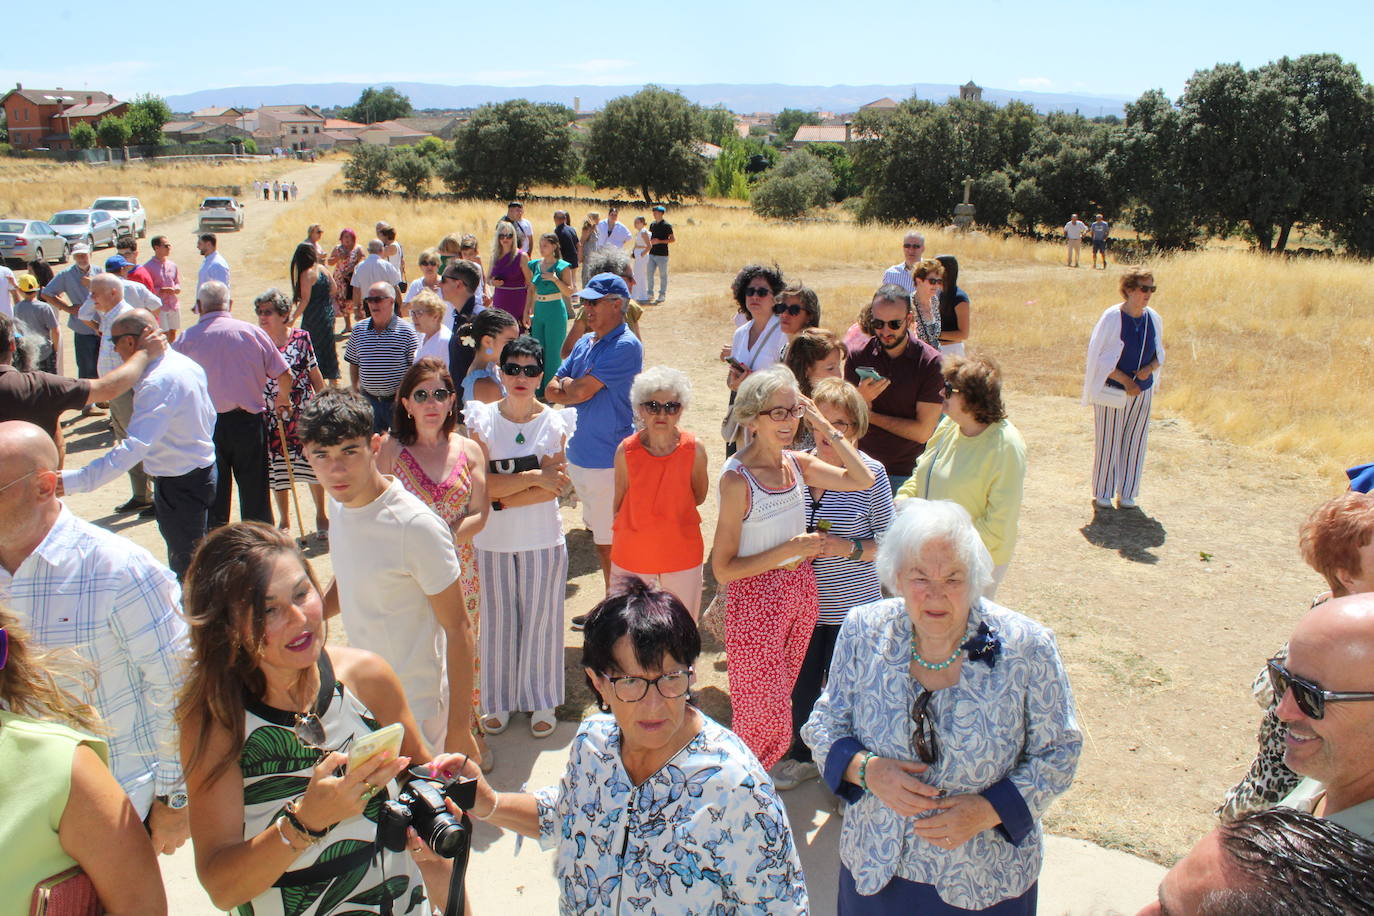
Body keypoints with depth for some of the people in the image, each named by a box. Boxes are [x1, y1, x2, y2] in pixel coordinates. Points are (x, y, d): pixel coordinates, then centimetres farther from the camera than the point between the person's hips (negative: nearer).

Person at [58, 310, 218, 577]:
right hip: (204, 472, 10)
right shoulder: (187, 364, 2)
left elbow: (134, 447, -36)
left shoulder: (158, 382, -28)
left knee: (185, 568, 6)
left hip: (178, 485, -10)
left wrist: (73, 481, -40)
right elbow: (209, 417, 12)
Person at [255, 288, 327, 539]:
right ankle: (284, 520, 27)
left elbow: (315, 375, 6)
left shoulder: (301, 338, -2)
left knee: (313, 465, 5)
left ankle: (321, 516, 25)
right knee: (276, 469, 9)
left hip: (304, 414, -1)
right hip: (271, 419, 1)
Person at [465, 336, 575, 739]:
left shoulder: (555, 422, -5)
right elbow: (480, 486, -14)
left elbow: (553, 488, -12)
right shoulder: (482, 419, -5)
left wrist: (502, 499, -16)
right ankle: (499, 700, 32)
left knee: (540, 618, 11)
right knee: (497, 619, 12)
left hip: (542, 539, 0)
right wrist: (533, 477, -18)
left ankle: (541, 701, 30)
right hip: (492, 540, 1)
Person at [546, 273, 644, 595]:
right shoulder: (585, 342, 11)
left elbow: (581, 391, -21)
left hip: (609, 459, -9)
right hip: (578, 455, 9)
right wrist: (577, 389, -10)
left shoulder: (626, 346, -15)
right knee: (599, 534, 18)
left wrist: (567, 384, 1)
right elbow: (551, 390, 9)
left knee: (609, 542, 0)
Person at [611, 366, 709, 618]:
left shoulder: (694, 450, -13)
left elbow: (698, 497, 2)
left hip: (682, 556, 0)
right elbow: (619, 504, 0)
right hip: (632, 555, 0)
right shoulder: (626, 451, -13)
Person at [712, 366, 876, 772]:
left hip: (802, 588, 6)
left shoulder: (797, 462, 0)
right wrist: (791, 549, -21)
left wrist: (826, 428, -5)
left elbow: (862, 479, 0)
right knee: (764, 707, 5)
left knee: (785, 695, 19)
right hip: (756, 596, -6)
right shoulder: (737, 478, -20)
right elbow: (723, 568, -18)